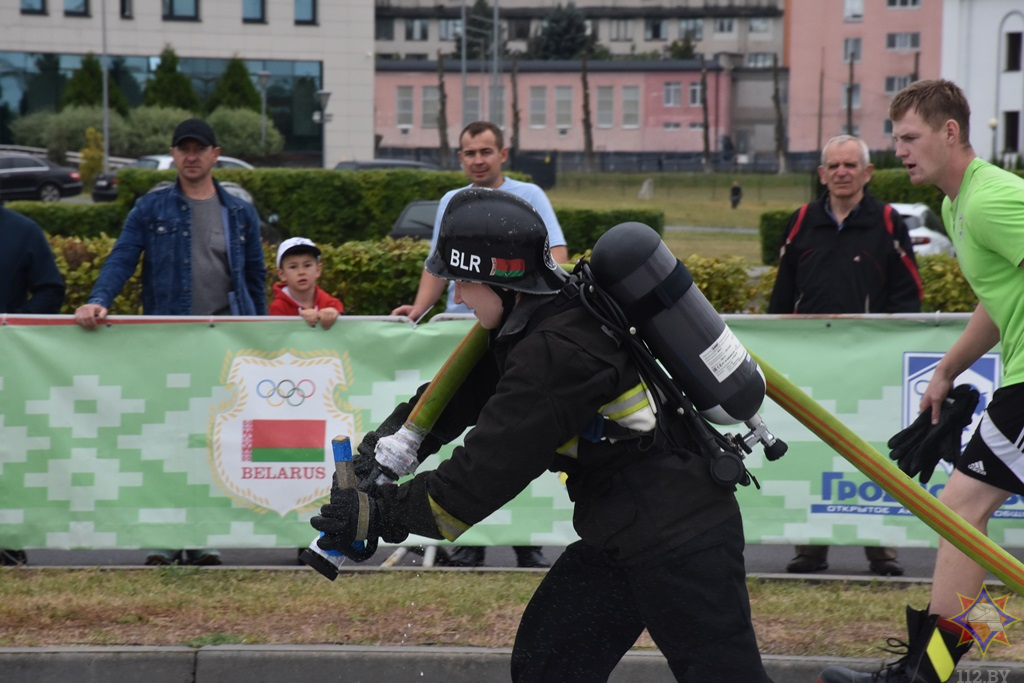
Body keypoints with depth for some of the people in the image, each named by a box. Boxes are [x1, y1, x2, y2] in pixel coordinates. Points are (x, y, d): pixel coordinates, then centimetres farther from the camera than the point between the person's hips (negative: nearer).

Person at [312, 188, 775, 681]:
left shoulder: (559, 353, -25)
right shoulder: (527, 322, 4)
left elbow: (485, 471, -23)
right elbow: (457, 393, 12)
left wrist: (379, 514, -16)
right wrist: (380, 451, -1)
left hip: (684, 541, -10)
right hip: (618, 539, 10)